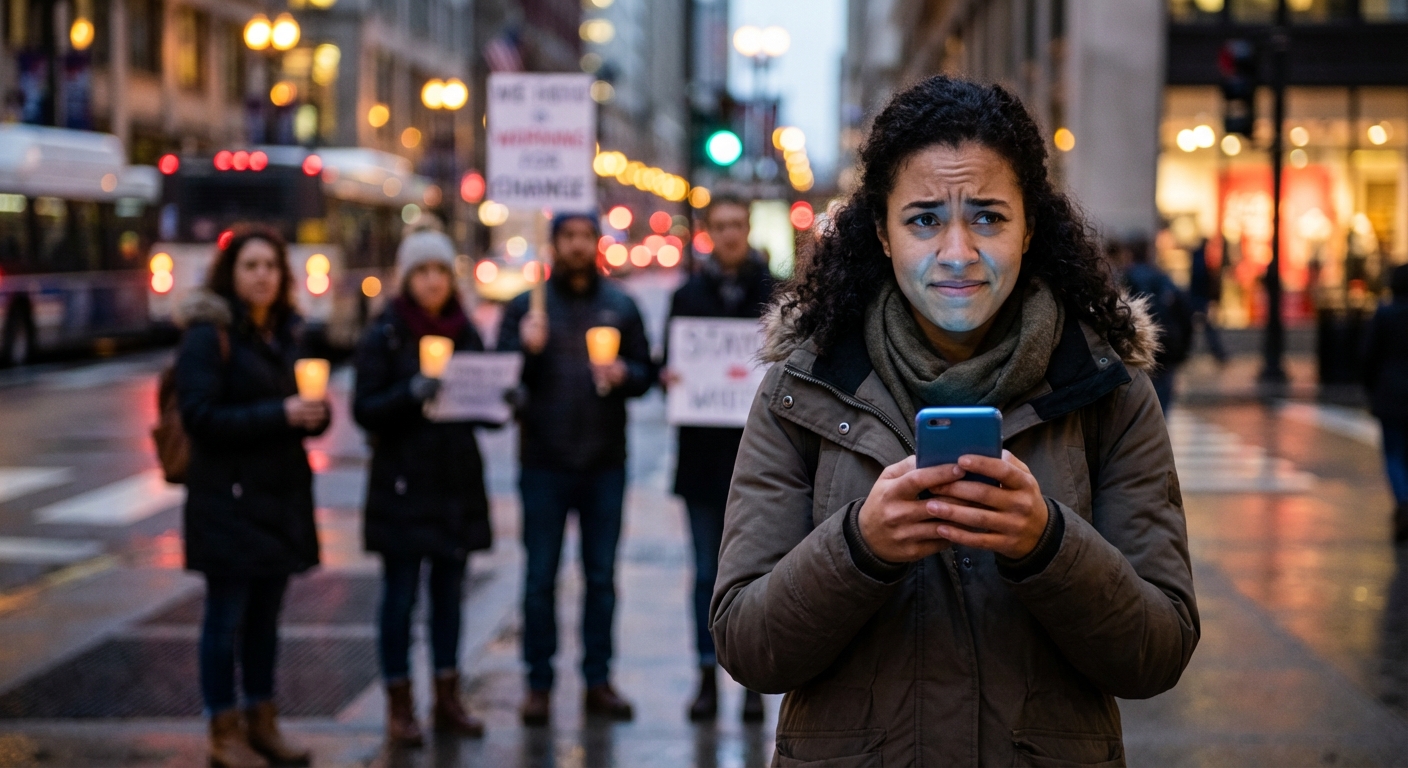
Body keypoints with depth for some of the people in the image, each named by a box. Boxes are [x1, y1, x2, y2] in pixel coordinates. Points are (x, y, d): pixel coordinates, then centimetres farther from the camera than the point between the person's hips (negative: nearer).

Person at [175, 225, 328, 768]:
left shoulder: (288, 333, 14)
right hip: (228, 494, -6)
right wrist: (279, 414, -22)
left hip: (282, 494, 6)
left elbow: (308, 403, 18)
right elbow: (200, 417, -16)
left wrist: (316, 413, -7)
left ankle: (261, 723, 21)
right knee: (226, 616, -1)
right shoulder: (209, 335, -8)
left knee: (265, 615, 12)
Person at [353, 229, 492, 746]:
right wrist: (411, 393, -25)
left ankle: (447, 699, 19)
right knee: (401, 594, -1)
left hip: (458, 483, 5)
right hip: (404, 484, -4)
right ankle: (399, 706, 7)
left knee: (449, 591, 10)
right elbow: (365, 409, -10)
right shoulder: (383, 336, -5)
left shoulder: (466, 332, 10)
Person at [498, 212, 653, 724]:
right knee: (540, 578, 3)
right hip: (544, 461, -2)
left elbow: (646, 373, 8)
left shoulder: (620, 306, 8)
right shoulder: (527, 305, 2)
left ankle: (598, 680, 15)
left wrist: (623, 374, -13)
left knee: (601, 576, 7)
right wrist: (526, 348, -21)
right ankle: (539, 684, 10)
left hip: (605, 461, 2)